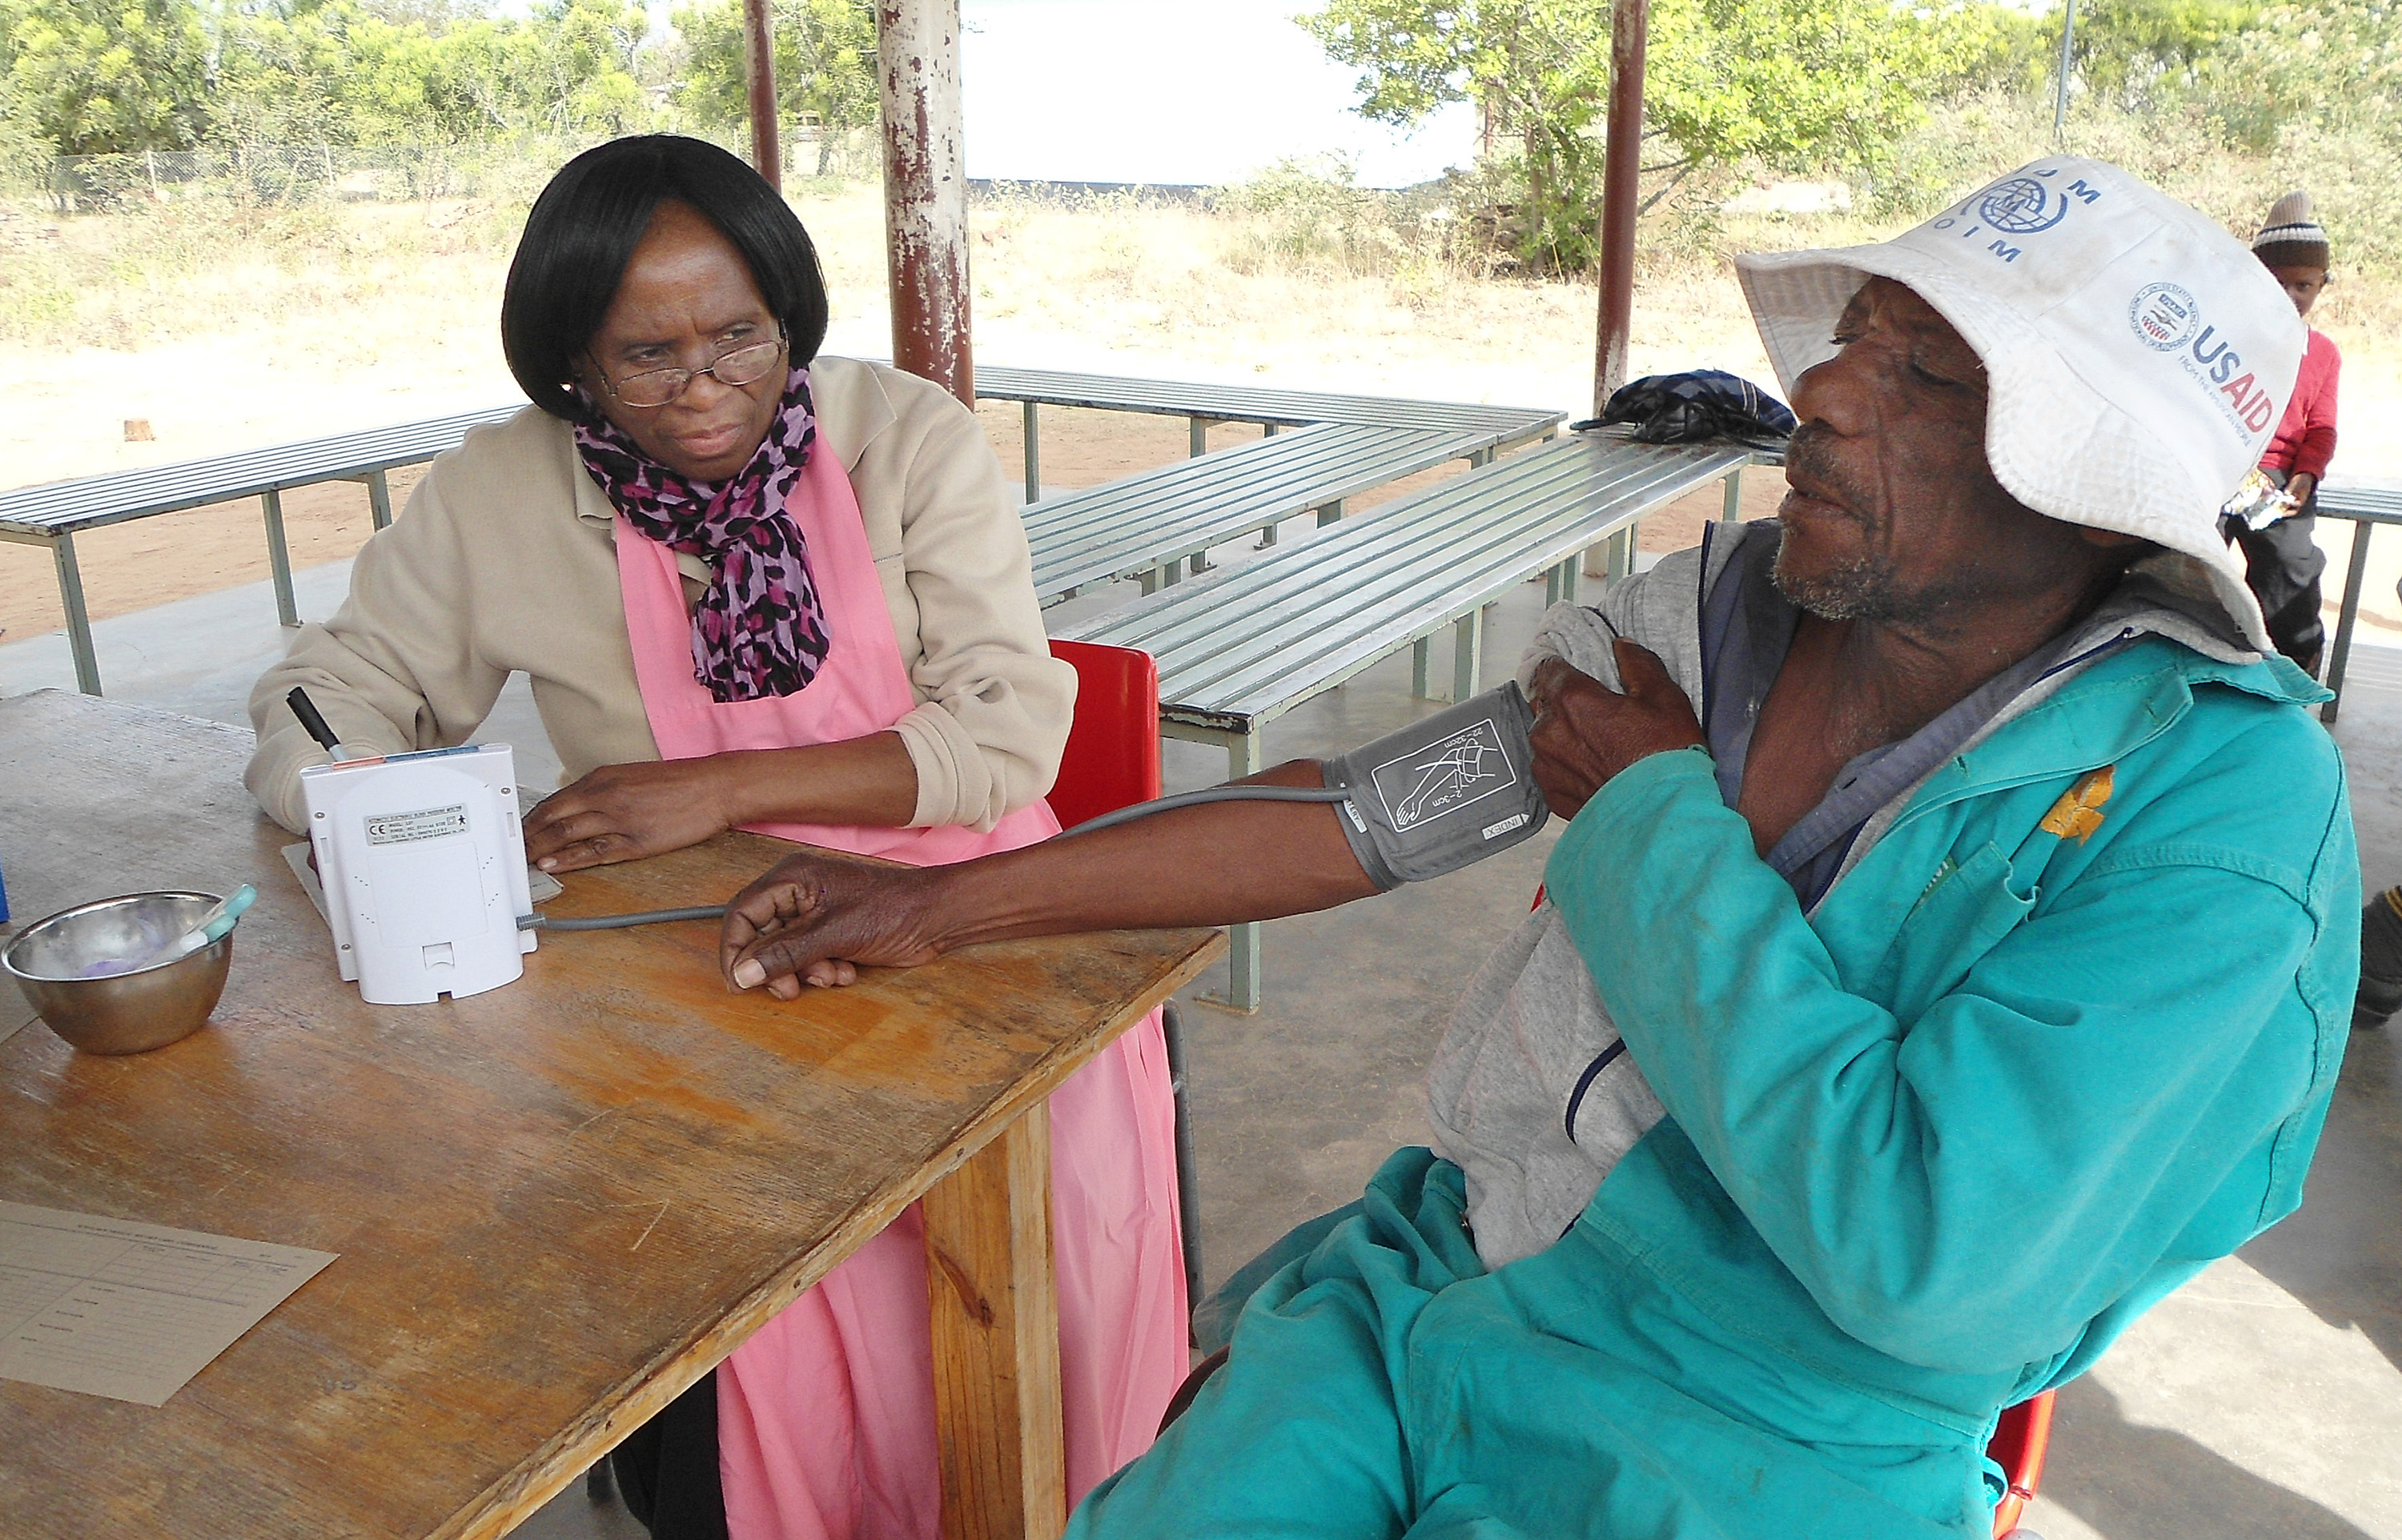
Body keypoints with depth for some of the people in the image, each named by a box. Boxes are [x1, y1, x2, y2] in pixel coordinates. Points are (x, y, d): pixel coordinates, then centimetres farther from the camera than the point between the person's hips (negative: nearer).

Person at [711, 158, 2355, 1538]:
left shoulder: (2216, 806, -18)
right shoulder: (1713, 610, -3)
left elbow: (1919, 1257, -27)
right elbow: (1362, 811, 2)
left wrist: (1653, 812, -18)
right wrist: (937, 903, 3)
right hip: (1447, 1287, 4)